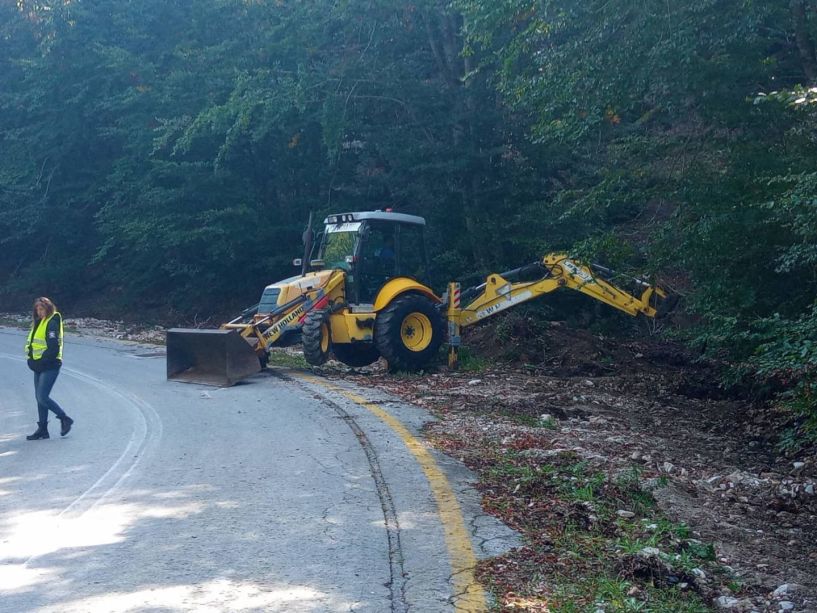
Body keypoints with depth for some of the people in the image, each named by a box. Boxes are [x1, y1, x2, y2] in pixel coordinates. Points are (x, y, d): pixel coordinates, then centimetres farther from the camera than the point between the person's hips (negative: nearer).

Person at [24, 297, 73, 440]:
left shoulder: (52, 323, -13)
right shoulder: (38, 323, 16)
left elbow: (53, 348, -20)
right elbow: (31, 343, 20)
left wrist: (41, 360, -16)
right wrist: (31, 358, 6)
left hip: (49, 367, -9)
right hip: (39, 367, 9)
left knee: (43, 397, -13)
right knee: (39, 397, 9)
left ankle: (65, 419, 2)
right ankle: (42, 429, 15)